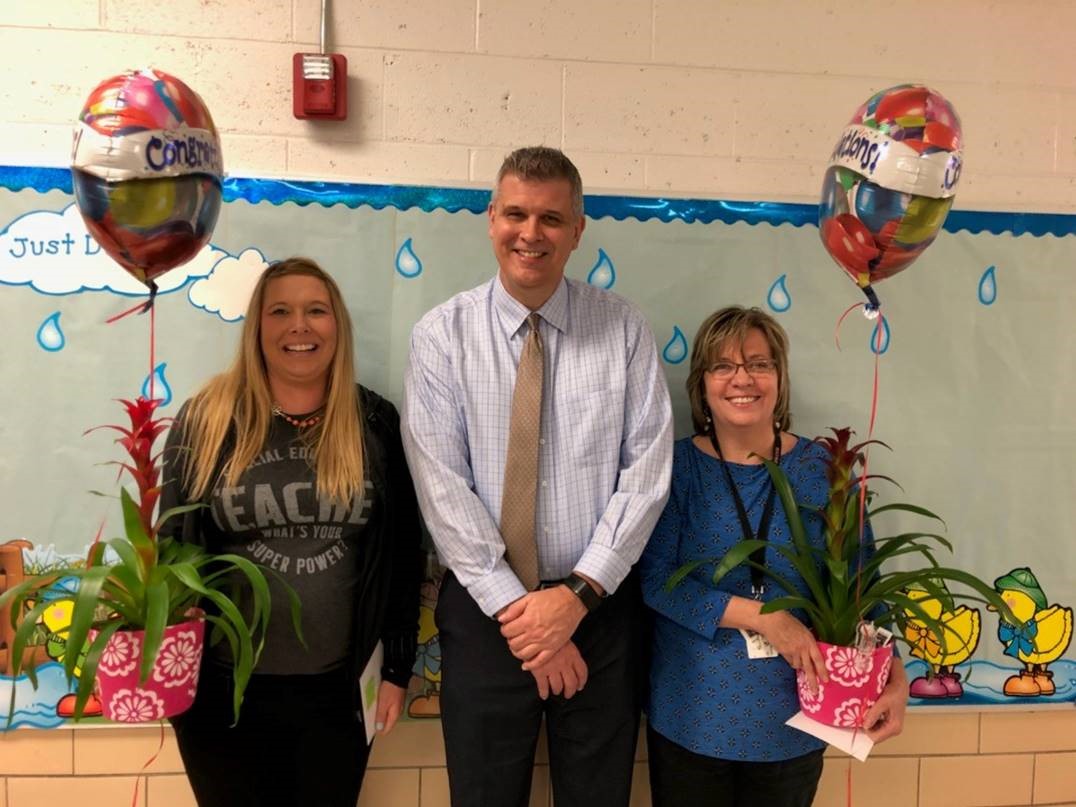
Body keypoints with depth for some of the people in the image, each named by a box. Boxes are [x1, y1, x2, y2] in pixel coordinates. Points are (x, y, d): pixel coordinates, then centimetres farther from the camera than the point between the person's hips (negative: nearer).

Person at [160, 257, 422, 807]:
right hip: (224, 689, 0)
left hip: (337, 691, 1)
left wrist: (397, 668, 1)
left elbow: (403, 553, 1)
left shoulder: (376, 423, -3)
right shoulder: (207, 420, -4)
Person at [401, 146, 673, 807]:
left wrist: (579, 594, -12)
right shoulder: (441, 336, -4)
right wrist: (515, 607, -13)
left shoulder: (625, 330, -1)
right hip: (484, 609, 0)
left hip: (601, 606, 1)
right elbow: (443, 487, -9)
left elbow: (646, 472, -6)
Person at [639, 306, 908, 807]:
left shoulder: (823, 469, -3)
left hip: (792, 721, 1)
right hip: (690, 718, -1)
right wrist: (762, 616, -21)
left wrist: (895, 677, -15)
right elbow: (655, 579, -13)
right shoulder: (676, 466, -7)